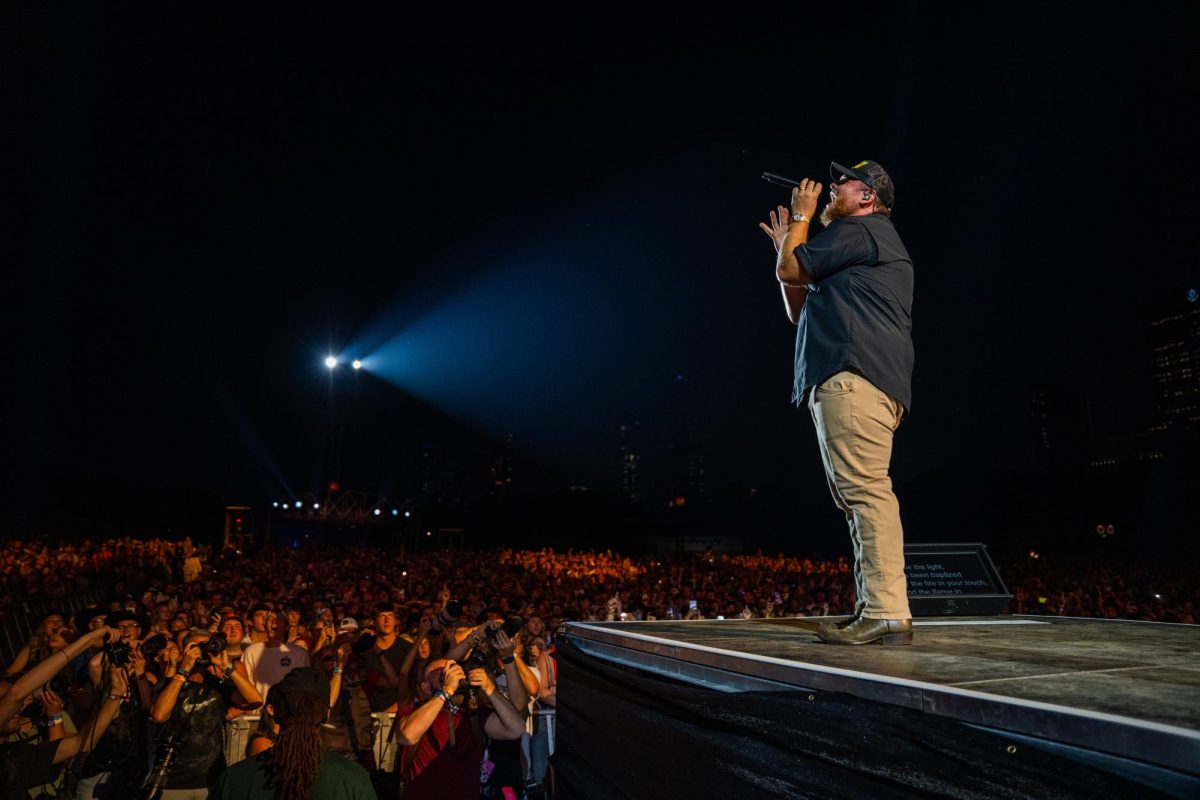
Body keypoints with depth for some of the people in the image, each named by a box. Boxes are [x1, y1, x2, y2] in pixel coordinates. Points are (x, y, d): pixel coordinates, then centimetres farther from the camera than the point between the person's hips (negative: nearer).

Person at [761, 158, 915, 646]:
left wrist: (802, 216, 15)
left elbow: (790, 271, -2)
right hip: (849, 381, 11)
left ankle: (887, 614, -19)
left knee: (866, 490, -17)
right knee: (858, 494, 8)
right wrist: (784, 244, 34)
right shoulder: (872, 241, 35)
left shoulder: (859, 230, 3)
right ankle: (875, 610, 9)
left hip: (854, 376, -11)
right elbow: (800, 311, 33)